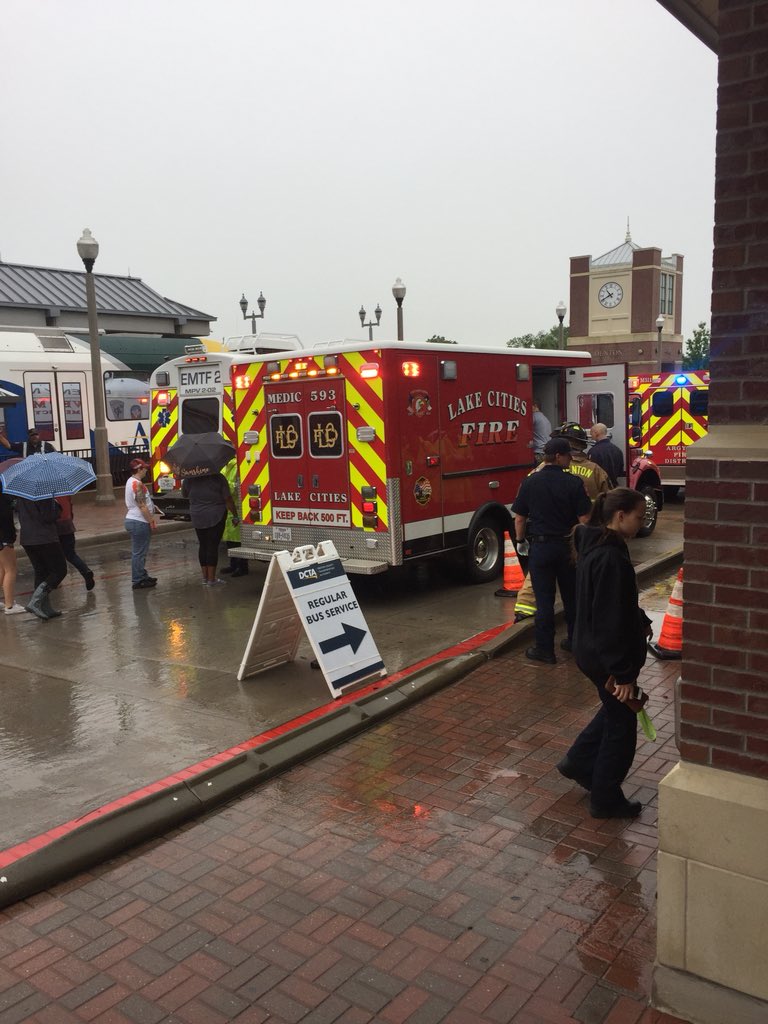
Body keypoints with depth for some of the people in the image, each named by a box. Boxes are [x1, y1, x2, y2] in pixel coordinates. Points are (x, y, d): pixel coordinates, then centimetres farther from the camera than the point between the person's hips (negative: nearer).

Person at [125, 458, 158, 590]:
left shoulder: (130, 481, 13)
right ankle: (138, 581, 1)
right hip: (139, 522, -11)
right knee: (139, 552, -4)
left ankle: (142, 576, 28)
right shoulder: (137, 484, -19)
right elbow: (142, 506, -22)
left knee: (138, 552, 18)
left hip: (132, 520, 11)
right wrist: (152, 522, -16)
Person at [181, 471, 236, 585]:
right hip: (216, 517, -4)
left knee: (203, 546, 13)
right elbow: (228, 499, -8)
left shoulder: (188, 479, -1)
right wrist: (235, 515, 0)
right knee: (213, 546, -1)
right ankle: (211, 579, 1)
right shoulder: (218, 478, -10)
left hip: (197, 518, 4)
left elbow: (185, 495, 16)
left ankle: (205, 577, 19)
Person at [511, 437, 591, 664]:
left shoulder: (530, 482, -5)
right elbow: (584, 519, -9)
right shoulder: (574, 482, -9)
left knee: (544, 600, 4)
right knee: (571, 596, 17)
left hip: (540, 546, 0)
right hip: (568, 546, 1)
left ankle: (545, 649, 8)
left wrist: (521, 541, 15)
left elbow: (519, 518, 0)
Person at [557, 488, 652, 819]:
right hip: (606, 657, -10)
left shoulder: (596, 545, 5)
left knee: (615, 710, 27)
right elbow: (611, 621, -26)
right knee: (621, 724, 7)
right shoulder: (610, 557, -26)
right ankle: (606, 800, 21)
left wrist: (641, 621, 5)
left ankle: (578, 762, 38)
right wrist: (623, 673, -22)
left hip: (591, 651, 10)